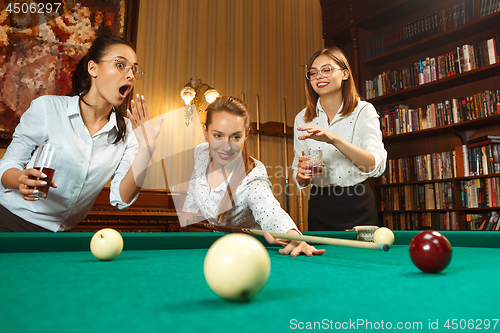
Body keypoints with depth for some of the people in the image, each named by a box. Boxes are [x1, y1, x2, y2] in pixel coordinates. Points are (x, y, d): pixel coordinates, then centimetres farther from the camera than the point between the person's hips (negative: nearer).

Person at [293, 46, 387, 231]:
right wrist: (302, 175, -20)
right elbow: (300, 181, 4)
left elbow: (377, 166, -23)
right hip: (319, 208, 2)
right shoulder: (302, 118, 0)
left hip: (357, 209, -2)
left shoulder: (363, 111, -7)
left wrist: (334, 139, -35)